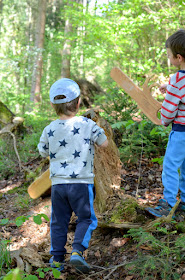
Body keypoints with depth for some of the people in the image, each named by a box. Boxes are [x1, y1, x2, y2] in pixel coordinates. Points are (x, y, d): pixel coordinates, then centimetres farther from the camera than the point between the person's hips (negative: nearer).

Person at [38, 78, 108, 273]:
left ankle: (57, 257, 20)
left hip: (57, 183, 3)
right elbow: (104, 143, 1)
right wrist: (95, 132, 17)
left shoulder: (50, 129, -2)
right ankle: (77, 251, -5)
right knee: (86, 219, 11)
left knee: (58, 221, 15)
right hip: (82, 182, -3)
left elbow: (43, 152, 13)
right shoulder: (87, 125, -9)